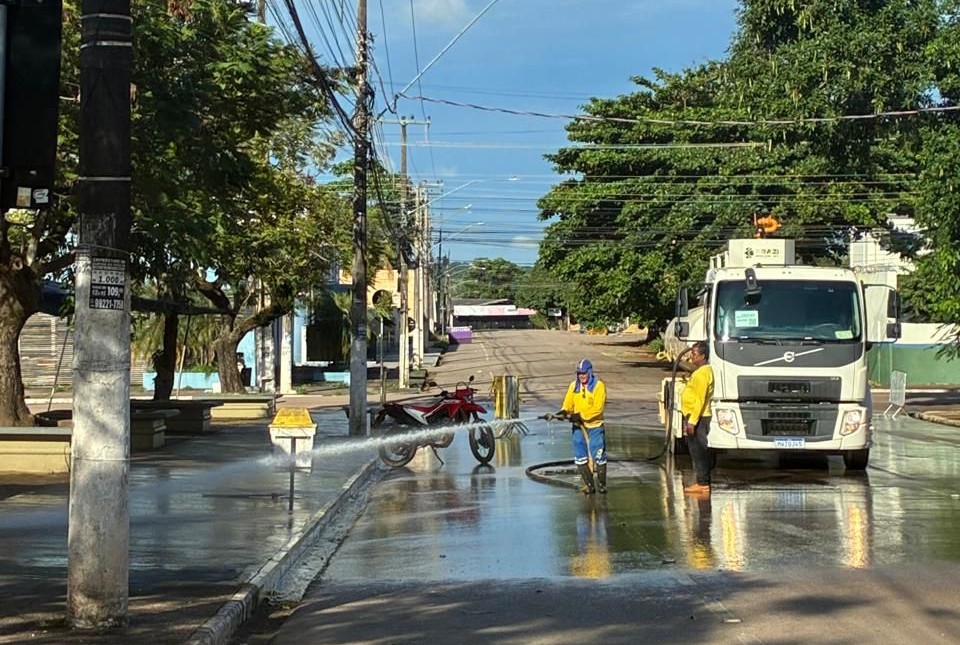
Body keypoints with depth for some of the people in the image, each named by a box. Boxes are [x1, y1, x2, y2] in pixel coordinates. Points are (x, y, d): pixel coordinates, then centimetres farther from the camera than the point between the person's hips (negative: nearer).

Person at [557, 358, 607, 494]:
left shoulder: (598, 386, -9)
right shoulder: (574, 386, 7)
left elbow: (597, 408, -16)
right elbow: (568, 403, 4)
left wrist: (581, 416, -23)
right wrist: (564, 411, -19)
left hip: (595, 425, -5)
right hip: (578, 426, 5)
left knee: (598, 455, -3)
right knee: (580, 456, 3)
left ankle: (602, 484, 11)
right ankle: (589, 485, 11)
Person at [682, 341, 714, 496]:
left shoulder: (702, 374, -18)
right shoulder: (704, 371, 16)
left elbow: (700, 400, -23)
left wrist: (692, 421, -23)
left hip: (697, 417, -10)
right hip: (697, 417, 10)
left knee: (698, 451, -7)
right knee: (699, 451, 13)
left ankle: (703, 484, -6)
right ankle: (703, 482, 16)